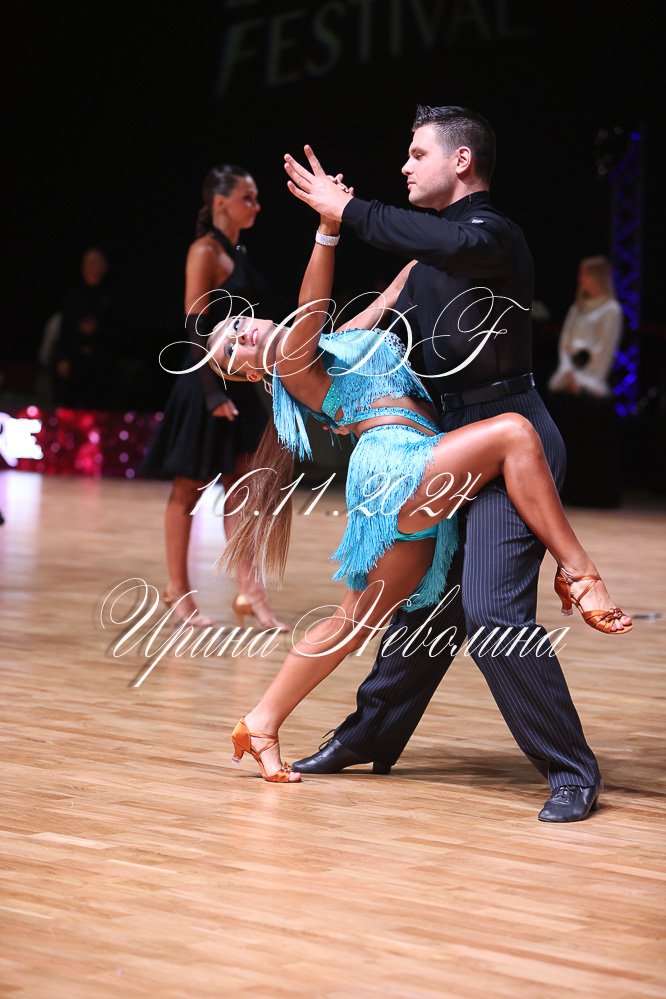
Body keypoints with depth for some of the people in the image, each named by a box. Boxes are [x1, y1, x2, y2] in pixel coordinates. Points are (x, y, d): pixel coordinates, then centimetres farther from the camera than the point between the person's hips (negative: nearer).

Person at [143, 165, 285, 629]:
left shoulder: (238, 253, 13)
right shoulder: (205, 252, -11)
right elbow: (197, 326, -17)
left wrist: (257, 372, 15)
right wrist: (213, 392, -21)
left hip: (238, 384, 8)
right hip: (207, 385, -8)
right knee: (189, 489, 3)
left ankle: (250, 591, 4)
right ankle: (179, 590, 13)